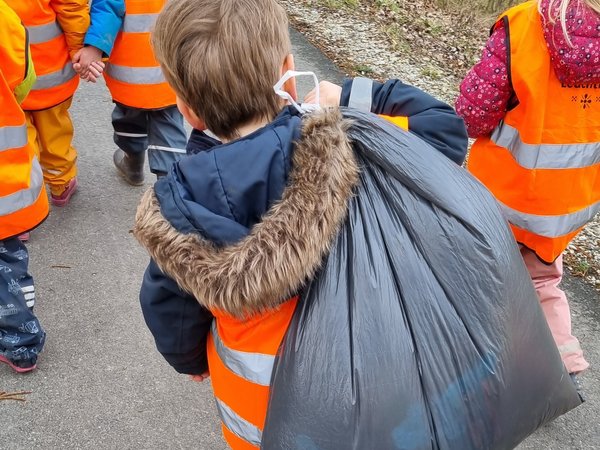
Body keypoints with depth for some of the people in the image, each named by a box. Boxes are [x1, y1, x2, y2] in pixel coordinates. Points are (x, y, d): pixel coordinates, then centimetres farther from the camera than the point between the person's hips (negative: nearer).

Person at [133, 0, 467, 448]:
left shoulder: (179, 206, -23)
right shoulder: (346, 150, -28)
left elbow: (171, 309, -8)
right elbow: (446, 129, -14)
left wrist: (190, 359, 14)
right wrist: (352, 98, -8)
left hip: (256, 392, 0)